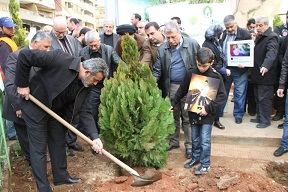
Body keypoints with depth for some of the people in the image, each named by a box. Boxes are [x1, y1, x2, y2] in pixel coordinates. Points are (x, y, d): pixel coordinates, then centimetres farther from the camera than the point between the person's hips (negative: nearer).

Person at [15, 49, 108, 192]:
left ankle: (61, 176, 34)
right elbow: (24, 55, -27)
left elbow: (85, 111, -10)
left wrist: (94, 136, -22)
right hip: (35, 107, -6)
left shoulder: (86, 86, -10)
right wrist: (22, 84, -21)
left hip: (56, 111, 7)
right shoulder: (60, 60, -31)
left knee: (58, 143, 15)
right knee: (39, 148, 1)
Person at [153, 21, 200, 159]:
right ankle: (173, 142, 31)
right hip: (171, 88, 3)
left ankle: (189, 145, 20)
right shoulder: (162, 49, 1)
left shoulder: (193, 45, -5)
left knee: (188, 117, 6)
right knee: (173, 116, 14)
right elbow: (157, 70, 1)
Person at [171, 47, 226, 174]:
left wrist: (209, 109, -20)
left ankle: (205, 164, 17)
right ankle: (195, 158, 35)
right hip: (193, 113, 4)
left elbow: (222, 96, -13)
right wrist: (173, 104, 7)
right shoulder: (190, 74, -3)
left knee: (205, 140, 1)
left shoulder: (216, 76, -12)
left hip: (207, 115, -3)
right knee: (195, 139, 16)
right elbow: (182, 90, 8)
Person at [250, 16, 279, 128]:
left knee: (264, 98, -3)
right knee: (258, 98, 16)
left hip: (265, 75, -9)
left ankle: (265, 120, 9)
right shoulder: (258, 37, 16)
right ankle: (259, 117, 27)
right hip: (257, 74, 9)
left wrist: (266, 65, -47)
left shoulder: (272, 37, -14)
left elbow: (271, 52, -32)